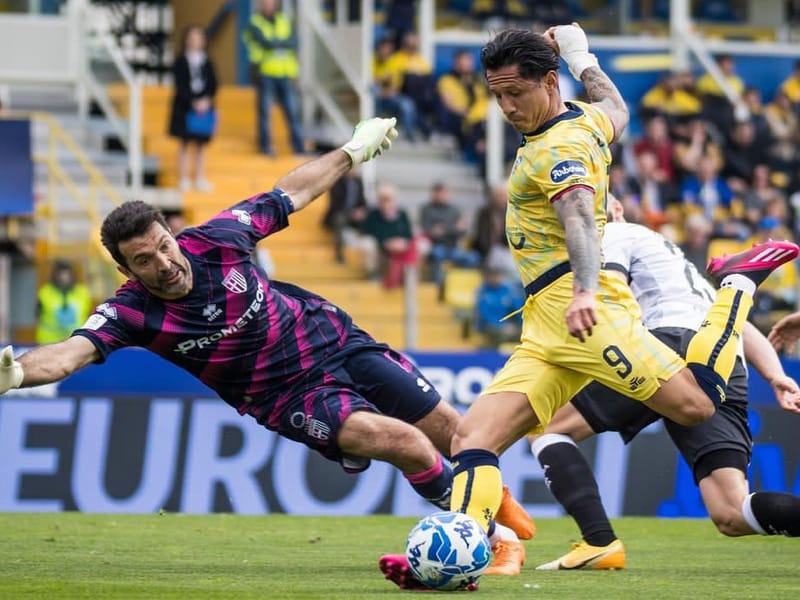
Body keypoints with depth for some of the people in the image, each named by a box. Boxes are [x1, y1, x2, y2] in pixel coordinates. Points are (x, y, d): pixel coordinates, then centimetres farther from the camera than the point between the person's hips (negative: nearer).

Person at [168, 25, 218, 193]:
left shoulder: (206, 62, 7)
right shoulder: (181, 62, -2)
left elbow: (213, 84, 4)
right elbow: (181, 85, -8)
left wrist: (206, 100, -13)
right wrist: (193, 103, -17)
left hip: (203, 107, 3)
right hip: (185, 108, -3)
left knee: (201, 145, 6)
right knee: (185, 144, 2)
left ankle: (200, 179, 10)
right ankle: (183, 179, 5)